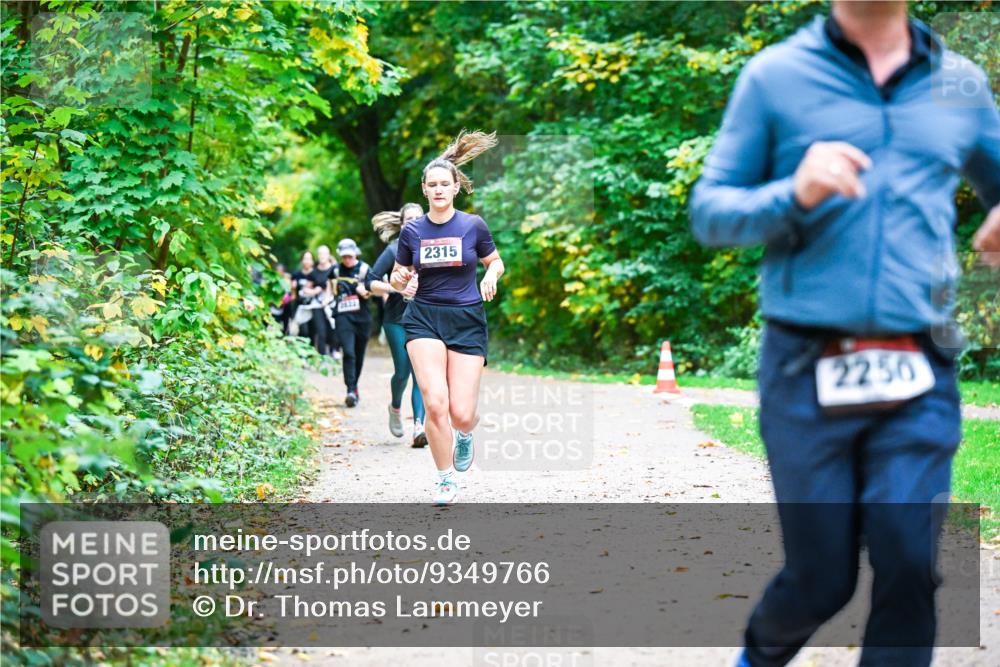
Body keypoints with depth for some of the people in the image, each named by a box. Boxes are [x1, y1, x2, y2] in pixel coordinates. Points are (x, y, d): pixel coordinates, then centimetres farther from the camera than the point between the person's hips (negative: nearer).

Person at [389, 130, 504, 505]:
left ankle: (465, 436, 34)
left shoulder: (473, 226, -2)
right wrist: (398, 278, -12)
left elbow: (496, 262, 12)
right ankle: (446, 480, 3)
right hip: (424, 319, 1)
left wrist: (491, 276, -10)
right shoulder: (412, 231, 2)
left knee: (462, 413, -6)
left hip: (467, 321, -1)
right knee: (435, 404, -16)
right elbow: (399, 278, 12)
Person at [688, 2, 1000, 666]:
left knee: (910, 568, -8)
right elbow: (709, 213, 4)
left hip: (919, 383, 2)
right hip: (808, 374, -2)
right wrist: (794, 195, -17)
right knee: (820, 581, 6)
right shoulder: (775, 76, 2)